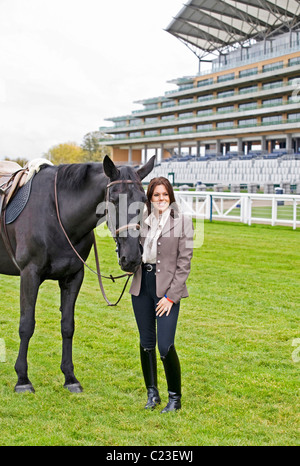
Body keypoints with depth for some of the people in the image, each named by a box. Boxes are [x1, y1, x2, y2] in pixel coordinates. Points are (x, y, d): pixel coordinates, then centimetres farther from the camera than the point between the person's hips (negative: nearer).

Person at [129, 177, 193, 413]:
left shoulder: (182, 221, -5)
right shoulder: (142, 220, 6)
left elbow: (184, 262, -6)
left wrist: (171, 296, -11)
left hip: (167, 287, -4)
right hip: (142, 286, 4)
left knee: (165, 346, -9)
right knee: (146, 343, 12)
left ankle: (175, 397, 11)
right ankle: (152, 393, 28)